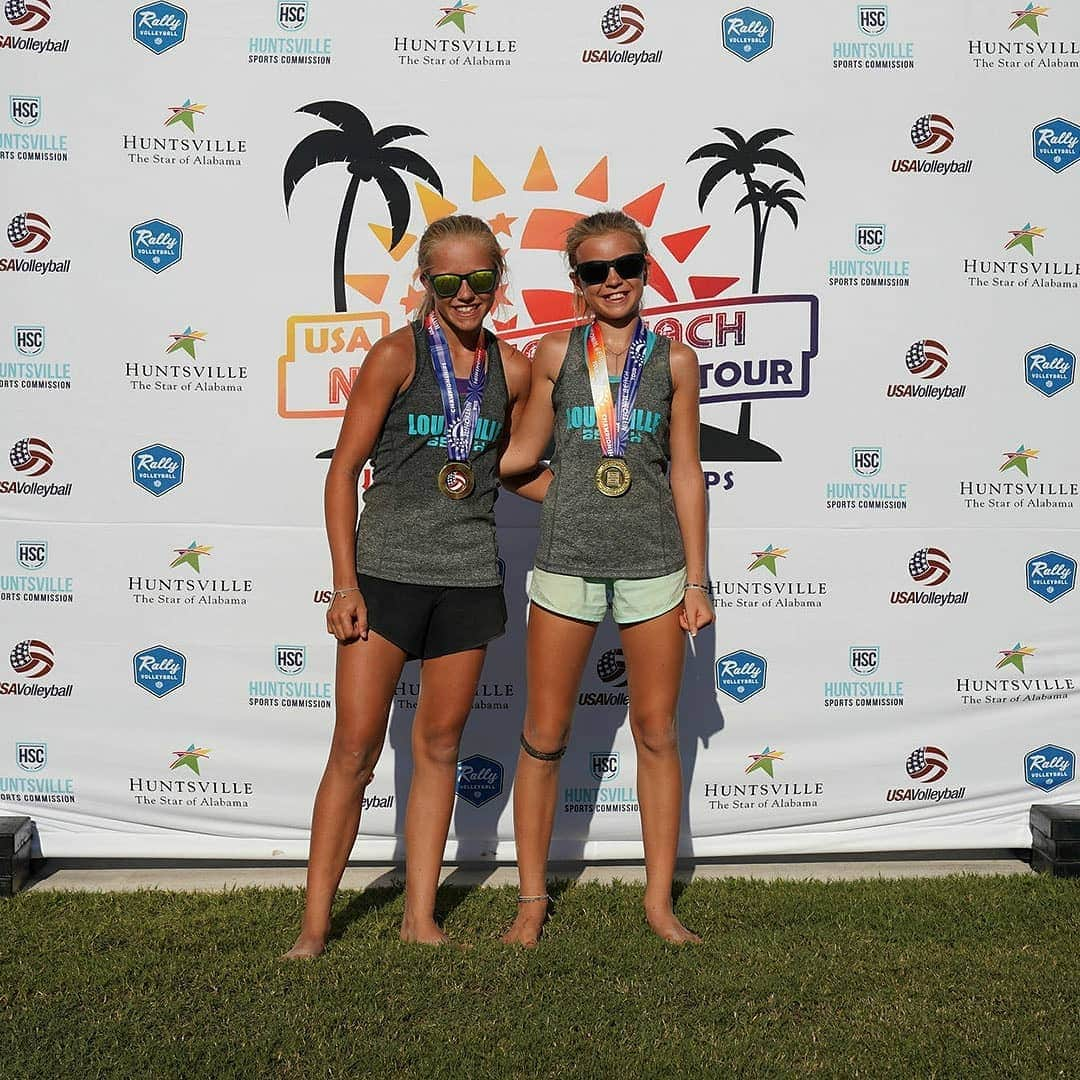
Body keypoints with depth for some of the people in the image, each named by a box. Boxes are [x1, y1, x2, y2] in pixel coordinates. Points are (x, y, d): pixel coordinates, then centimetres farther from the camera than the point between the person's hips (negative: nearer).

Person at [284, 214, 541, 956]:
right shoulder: (397, 354, -5)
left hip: (470, 576, 4)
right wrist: (344, 583, -10)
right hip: (386, 569, -4)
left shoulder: (512, 368, 6)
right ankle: (315, 924, 11)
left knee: (440, 746, 10)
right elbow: (345, 468, -5)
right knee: (355, 749, -1)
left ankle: (420, 916, 22)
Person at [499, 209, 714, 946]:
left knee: (657, 733, 7)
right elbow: (522, 455, 9)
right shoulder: (556, 353, 3)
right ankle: (533, 900, 19)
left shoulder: (673, 360, 4)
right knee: (545, 736, 5)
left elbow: (686, 473, 5)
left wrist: (697, 580, 4)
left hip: (653, 565, 1)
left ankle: (660, 901, 20)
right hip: (567, 561, 0)